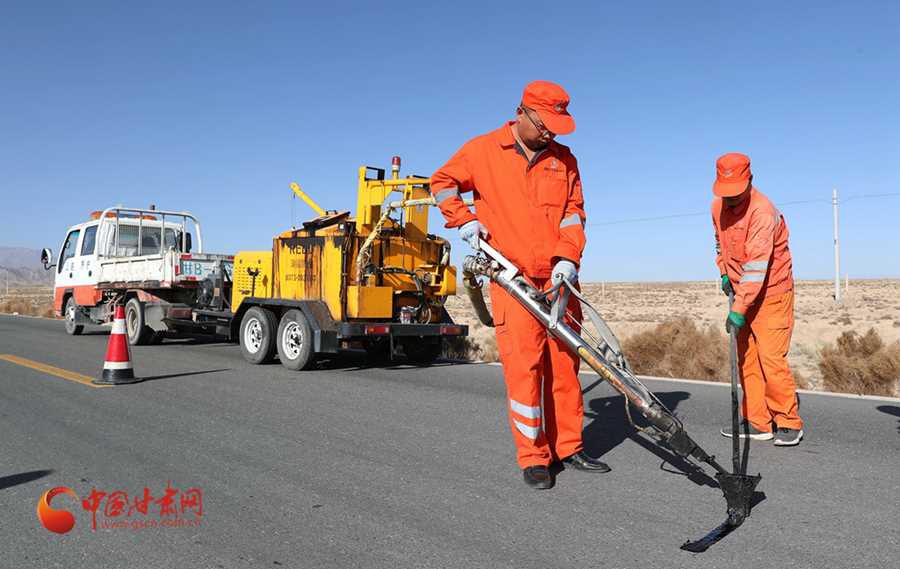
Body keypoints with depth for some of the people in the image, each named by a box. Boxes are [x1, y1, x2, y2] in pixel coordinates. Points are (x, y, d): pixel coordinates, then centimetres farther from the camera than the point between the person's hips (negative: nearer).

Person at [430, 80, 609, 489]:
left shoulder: (564, 159, 11)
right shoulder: (482, 150, 4)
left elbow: (573, 212, 9)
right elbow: (443, 182, 13)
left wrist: (568, 258, -5)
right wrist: (463, 220, -2)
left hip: (559, 278, 4)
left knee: (564, 363, 7)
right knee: (524, 365, -8)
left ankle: (568, 447, 21)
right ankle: (533, 457, 4)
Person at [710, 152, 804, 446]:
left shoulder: (763, 211, -23)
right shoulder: (718, 206, 2)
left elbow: (757, 264, -29)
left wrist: (739, 309, -32)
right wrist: (724, 273, 9)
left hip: (771, 293, -7)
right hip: (742, 292, 8)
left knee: (771, 358, -10)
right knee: (746, 358, 8)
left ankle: (789, 422, 6)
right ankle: (758, 422, 16)